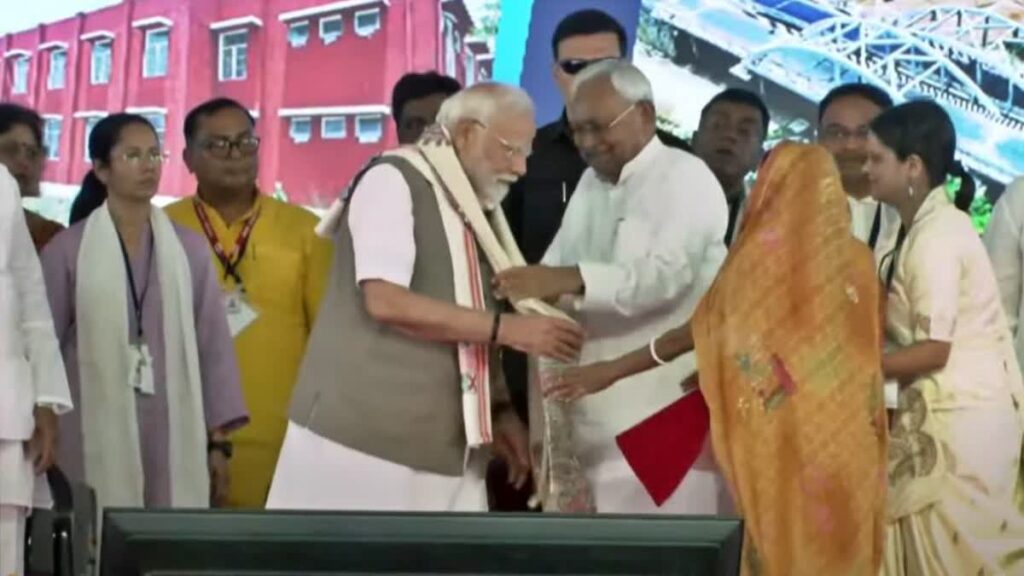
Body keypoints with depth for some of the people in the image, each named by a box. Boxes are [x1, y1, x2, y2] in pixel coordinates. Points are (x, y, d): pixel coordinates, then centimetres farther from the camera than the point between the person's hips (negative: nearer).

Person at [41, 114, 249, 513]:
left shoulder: (189, 249, 6)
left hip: (175, 438, 2)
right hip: (96, 439, -2)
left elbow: (214, 345, 9)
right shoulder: (66, 251, 0)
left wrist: (218, 440, 7)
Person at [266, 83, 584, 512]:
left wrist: (501, 409, 4)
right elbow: (385, 301, -19)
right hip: (363, 433, -7)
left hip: (441, 444, 7)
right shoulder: (393, 180, -8)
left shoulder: (475, 212, 14)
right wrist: (506, 327, -17)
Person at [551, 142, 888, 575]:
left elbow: (702, 329, 0)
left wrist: (612, 370, 9)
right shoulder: (857, 260, 2)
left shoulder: (763, 253, -6)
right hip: (847, 441, 2)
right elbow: (867, 354, 9)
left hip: (781, 436, -2)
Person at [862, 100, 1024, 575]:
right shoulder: (934, 224, 12)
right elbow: (916, 329, 10)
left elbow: (933, 350, -18)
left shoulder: (935, 236, -16)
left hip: (960, 419, -9)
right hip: (958, 412, 9)